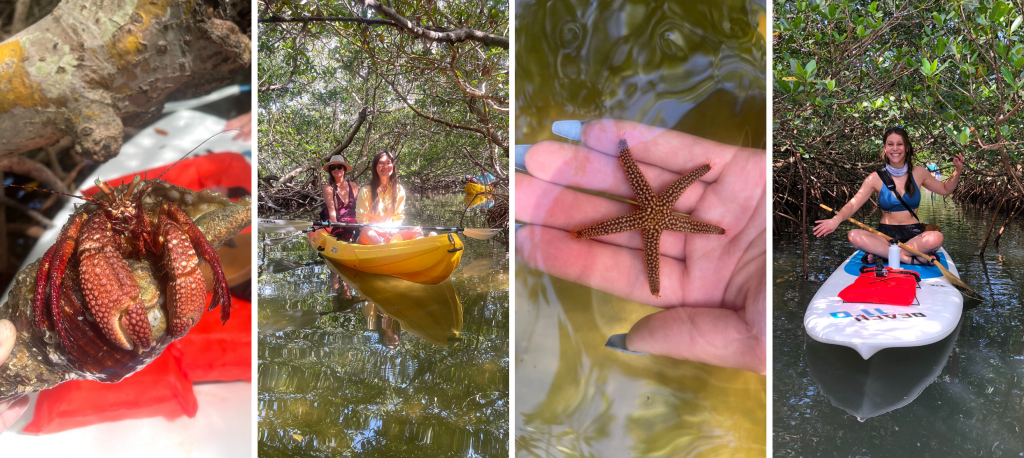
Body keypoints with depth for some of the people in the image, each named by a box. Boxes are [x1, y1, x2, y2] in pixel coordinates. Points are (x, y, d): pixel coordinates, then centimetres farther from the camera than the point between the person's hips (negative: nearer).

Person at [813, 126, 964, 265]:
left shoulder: (918, 173, 8)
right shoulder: (876, 178, 1)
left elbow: (945, 189, 24)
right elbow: (853, 203, -10)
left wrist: (958, 171, 6)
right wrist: (837, 219, -31)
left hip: (914, 235, 1)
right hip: (885, 234, -1)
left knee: (936, 237, -34)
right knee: (854, 235, -32)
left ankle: (881, 254, -26)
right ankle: (909, 259, -31)